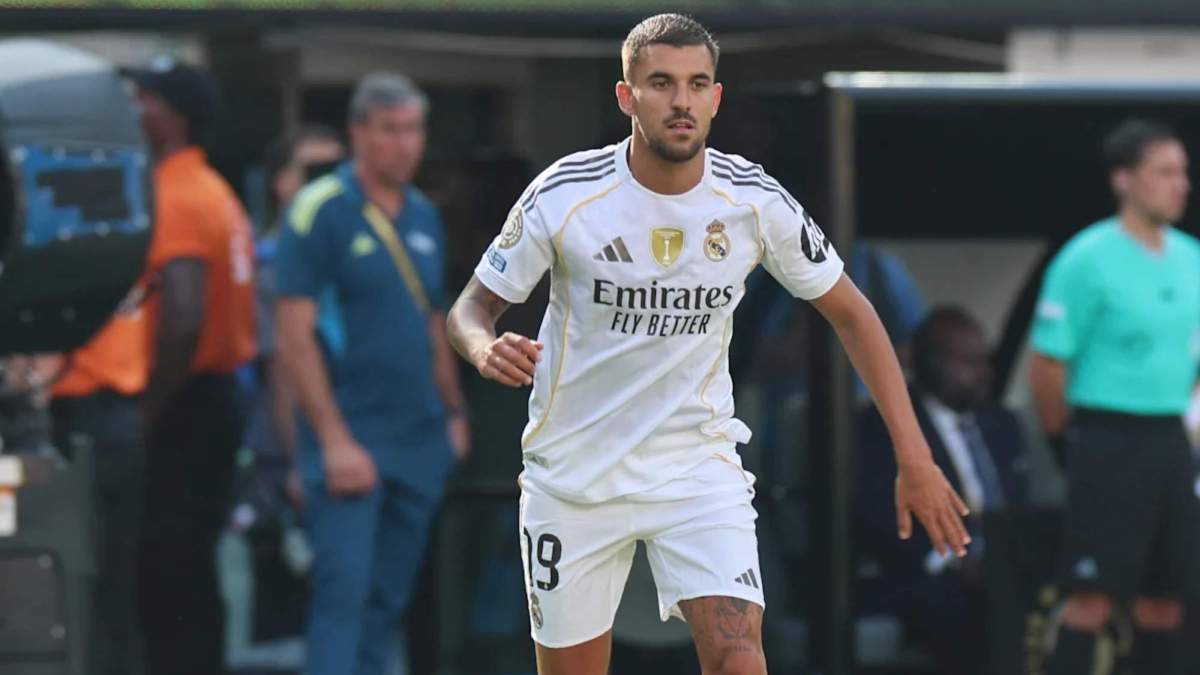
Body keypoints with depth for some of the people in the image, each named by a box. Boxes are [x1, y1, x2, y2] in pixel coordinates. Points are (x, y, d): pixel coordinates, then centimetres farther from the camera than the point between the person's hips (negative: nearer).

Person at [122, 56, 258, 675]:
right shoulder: (217, 195, 16)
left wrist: (147, 410, -19)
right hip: (216, 398, 10)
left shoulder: (173, 201, -16)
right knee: (191, 578, 14)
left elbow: (184, 321, -27)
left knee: (167, 580, -9)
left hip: (181, 410, -10)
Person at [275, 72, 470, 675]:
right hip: (351, 440, -7)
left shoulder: (422, 216, 13)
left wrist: (454, 412, 16)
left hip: (420, 443, 7)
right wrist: (334, 441, -17)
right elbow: (295, 337, -13)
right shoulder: (320, 212, -9)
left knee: (388, 601, 9)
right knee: (344, 593, -13)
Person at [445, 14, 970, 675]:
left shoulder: (755, 200, -9)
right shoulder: (564, 194, -14)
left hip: (699, 465, 0)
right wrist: (486, 350, -30)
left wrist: (915, 459, -1)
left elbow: (849, 312, 3)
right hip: (573, 469, 0)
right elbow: (472, 306, -4)